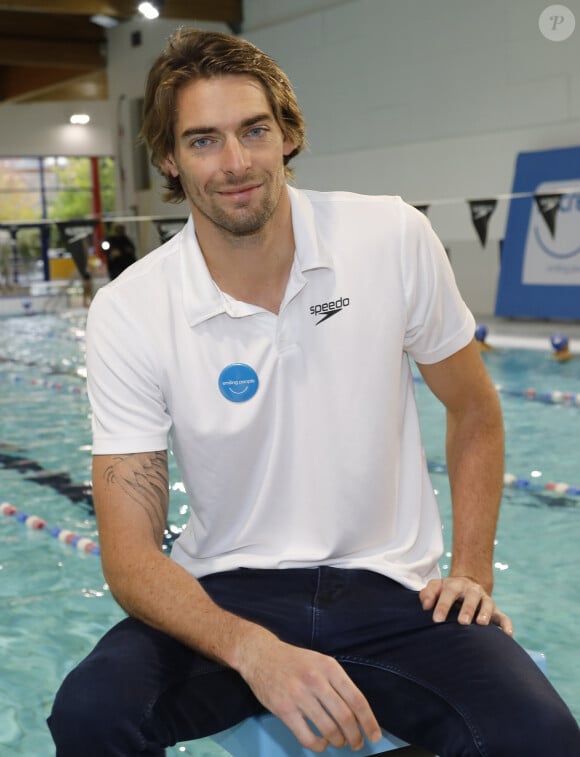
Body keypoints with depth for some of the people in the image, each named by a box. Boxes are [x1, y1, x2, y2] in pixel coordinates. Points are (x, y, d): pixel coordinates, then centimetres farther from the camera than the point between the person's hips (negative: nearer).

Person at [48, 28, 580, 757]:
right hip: (229, 590, 0)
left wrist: (473, 571, 1)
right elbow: (130, 553, -12)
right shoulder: (128, 314, -9)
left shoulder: (394, 239, -5)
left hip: (390, 588, 1)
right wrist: (254, 651, -29)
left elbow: (473, 411, 10)